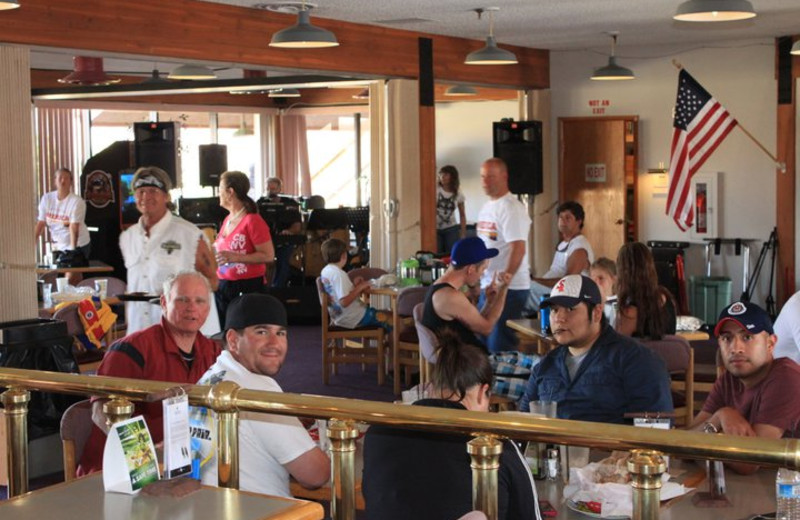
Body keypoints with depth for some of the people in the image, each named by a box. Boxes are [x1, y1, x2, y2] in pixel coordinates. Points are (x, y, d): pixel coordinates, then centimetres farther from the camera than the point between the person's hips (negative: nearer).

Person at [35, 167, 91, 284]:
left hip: (78, 244, -4)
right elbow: (41, 223, -1)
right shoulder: (47, 198, -1)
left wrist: (73, 249, -29)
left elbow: (74, 227, -23)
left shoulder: (77, 202, -15)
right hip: (58, 245, 4)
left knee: (72, 278, -11)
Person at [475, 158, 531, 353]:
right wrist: (476, 281, 17)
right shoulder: (486, 207, 15)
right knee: (484, 342, 13)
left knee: (500, 346, -7)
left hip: (509, 288, -9)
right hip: (487, 286, 9)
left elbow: (519, 250, -20)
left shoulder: (511, 208, -13)